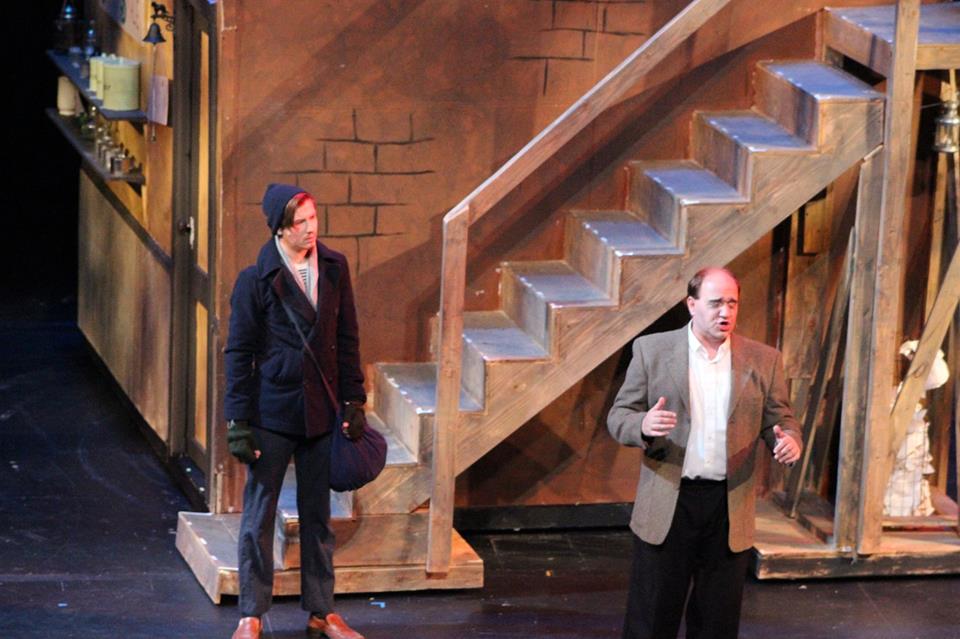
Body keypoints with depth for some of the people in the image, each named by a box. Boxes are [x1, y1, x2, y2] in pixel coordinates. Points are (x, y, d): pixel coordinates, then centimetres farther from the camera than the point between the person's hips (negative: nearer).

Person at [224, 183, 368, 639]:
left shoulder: (333, 268, 2)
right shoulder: (255, 279, -9)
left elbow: (347, 339, 9)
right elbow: (239, 353, -6)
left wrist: (353, 402, 5)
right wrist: (238, 421, -9)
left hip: (321, 412, 4)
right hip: (272, 412, -4)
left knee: (317, 515, 12)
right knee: (259, 516, 4)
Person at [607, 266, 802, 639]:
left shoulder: (763, 361, 5)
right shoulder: (652, 350, 1)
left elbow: (779, 420, 9)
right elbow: (618, 416, 2)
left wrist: (789, 441, -15)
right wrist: (644, 426, -22)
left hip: (730, 509, 2)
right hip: (667, 506, -2)